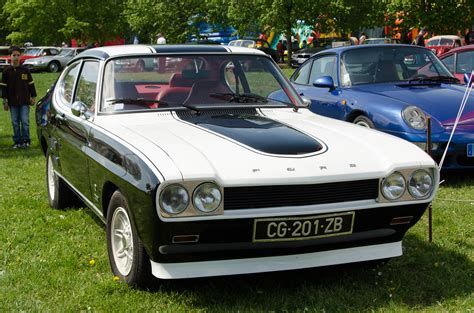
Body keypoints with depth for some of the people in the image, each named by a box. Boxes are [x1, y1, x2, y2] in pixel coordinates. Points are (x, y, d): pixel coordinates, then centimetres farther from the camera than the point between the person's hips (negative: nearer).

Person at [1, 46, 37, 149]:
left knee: (25, 121, -3)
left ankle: (26, 140, 7)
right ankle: (17, 141, 13)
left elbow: (31, 84, 8)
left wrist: (32, 97, 6)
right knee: (15, 123, 6)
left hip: (24, 101, -1)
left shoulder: (25, 70, 1)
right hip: (12, 102, 1)